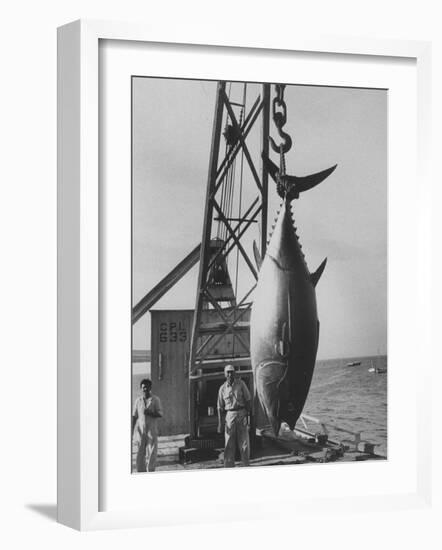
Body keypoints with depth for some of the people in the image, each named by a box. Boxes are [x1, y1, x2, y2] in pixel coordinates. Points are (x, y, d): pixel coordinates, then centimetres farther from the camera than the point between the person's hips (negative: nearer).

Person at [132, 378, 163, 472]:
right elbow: (134, 416, 9)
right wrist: (132, 430, 5)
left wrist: (150, 413, -22)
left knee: (152, 452, -4)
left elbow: (160, 414, -5)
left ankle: (151, 471, 0)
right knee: (140, 452, 2)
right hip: (141, 430, 2)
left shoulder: (155, 400, 1)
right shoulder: (138, 401, 7)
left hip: (152, 430, -2)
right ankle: (141, 472, 8)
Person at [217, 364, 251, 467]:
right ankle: (228, 467, 1)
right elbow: (220, 407, 6)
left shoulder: (241, 384, 1)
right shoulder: (222, 389, 4)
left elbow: (248, 400, 4)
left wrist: (247, 415, -2)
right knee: (229, 444, -1)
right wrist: (220, 423, 0)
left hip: (242, 413, -1)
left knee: (244, 442, 1)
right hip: (229, 415, 1)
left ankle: (246, 465, 12)